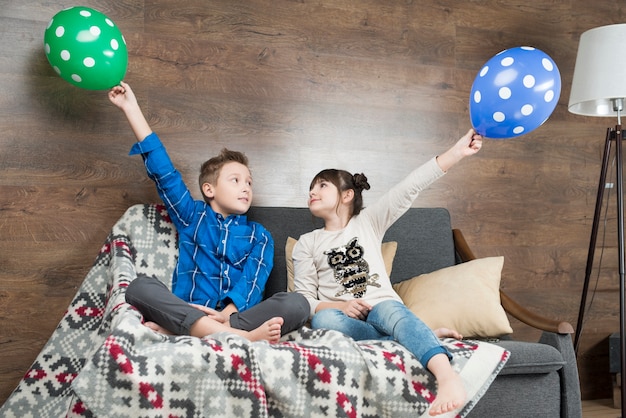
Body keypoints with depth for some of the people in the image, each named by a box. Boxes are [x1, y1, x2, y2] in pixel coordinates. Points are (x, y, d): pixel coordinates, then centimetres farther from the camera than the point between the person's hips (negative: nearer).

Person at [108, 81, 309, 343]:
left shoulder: (258, 235, 19)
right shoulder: (192, 217, 20)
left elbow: (251, 283, 1)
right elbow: (163, 171, 15)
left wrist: (225, 314, -21)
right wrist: (131, 107, 12)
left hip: (237, 315, 0)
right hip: (189, 313, 0)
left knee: (296, 304, -27)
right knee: (141, 286, -27)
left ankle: (172, 331, -35)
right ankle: (241, 337, -43)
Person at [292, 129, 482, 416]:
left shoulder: (368, 221, 12)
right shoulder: (307, 243, 14)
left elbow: (410, 188, -2)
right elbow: (305, 300, 6)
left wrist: (457, 152, -13)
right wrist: (339, 306, -15)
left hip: (382, 308, -1)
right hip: (344, 316, 1)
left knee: (388, 310, -36)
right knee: (323, 320, -34)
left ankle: (448, 378, -58)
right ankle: (423, 335, -29)